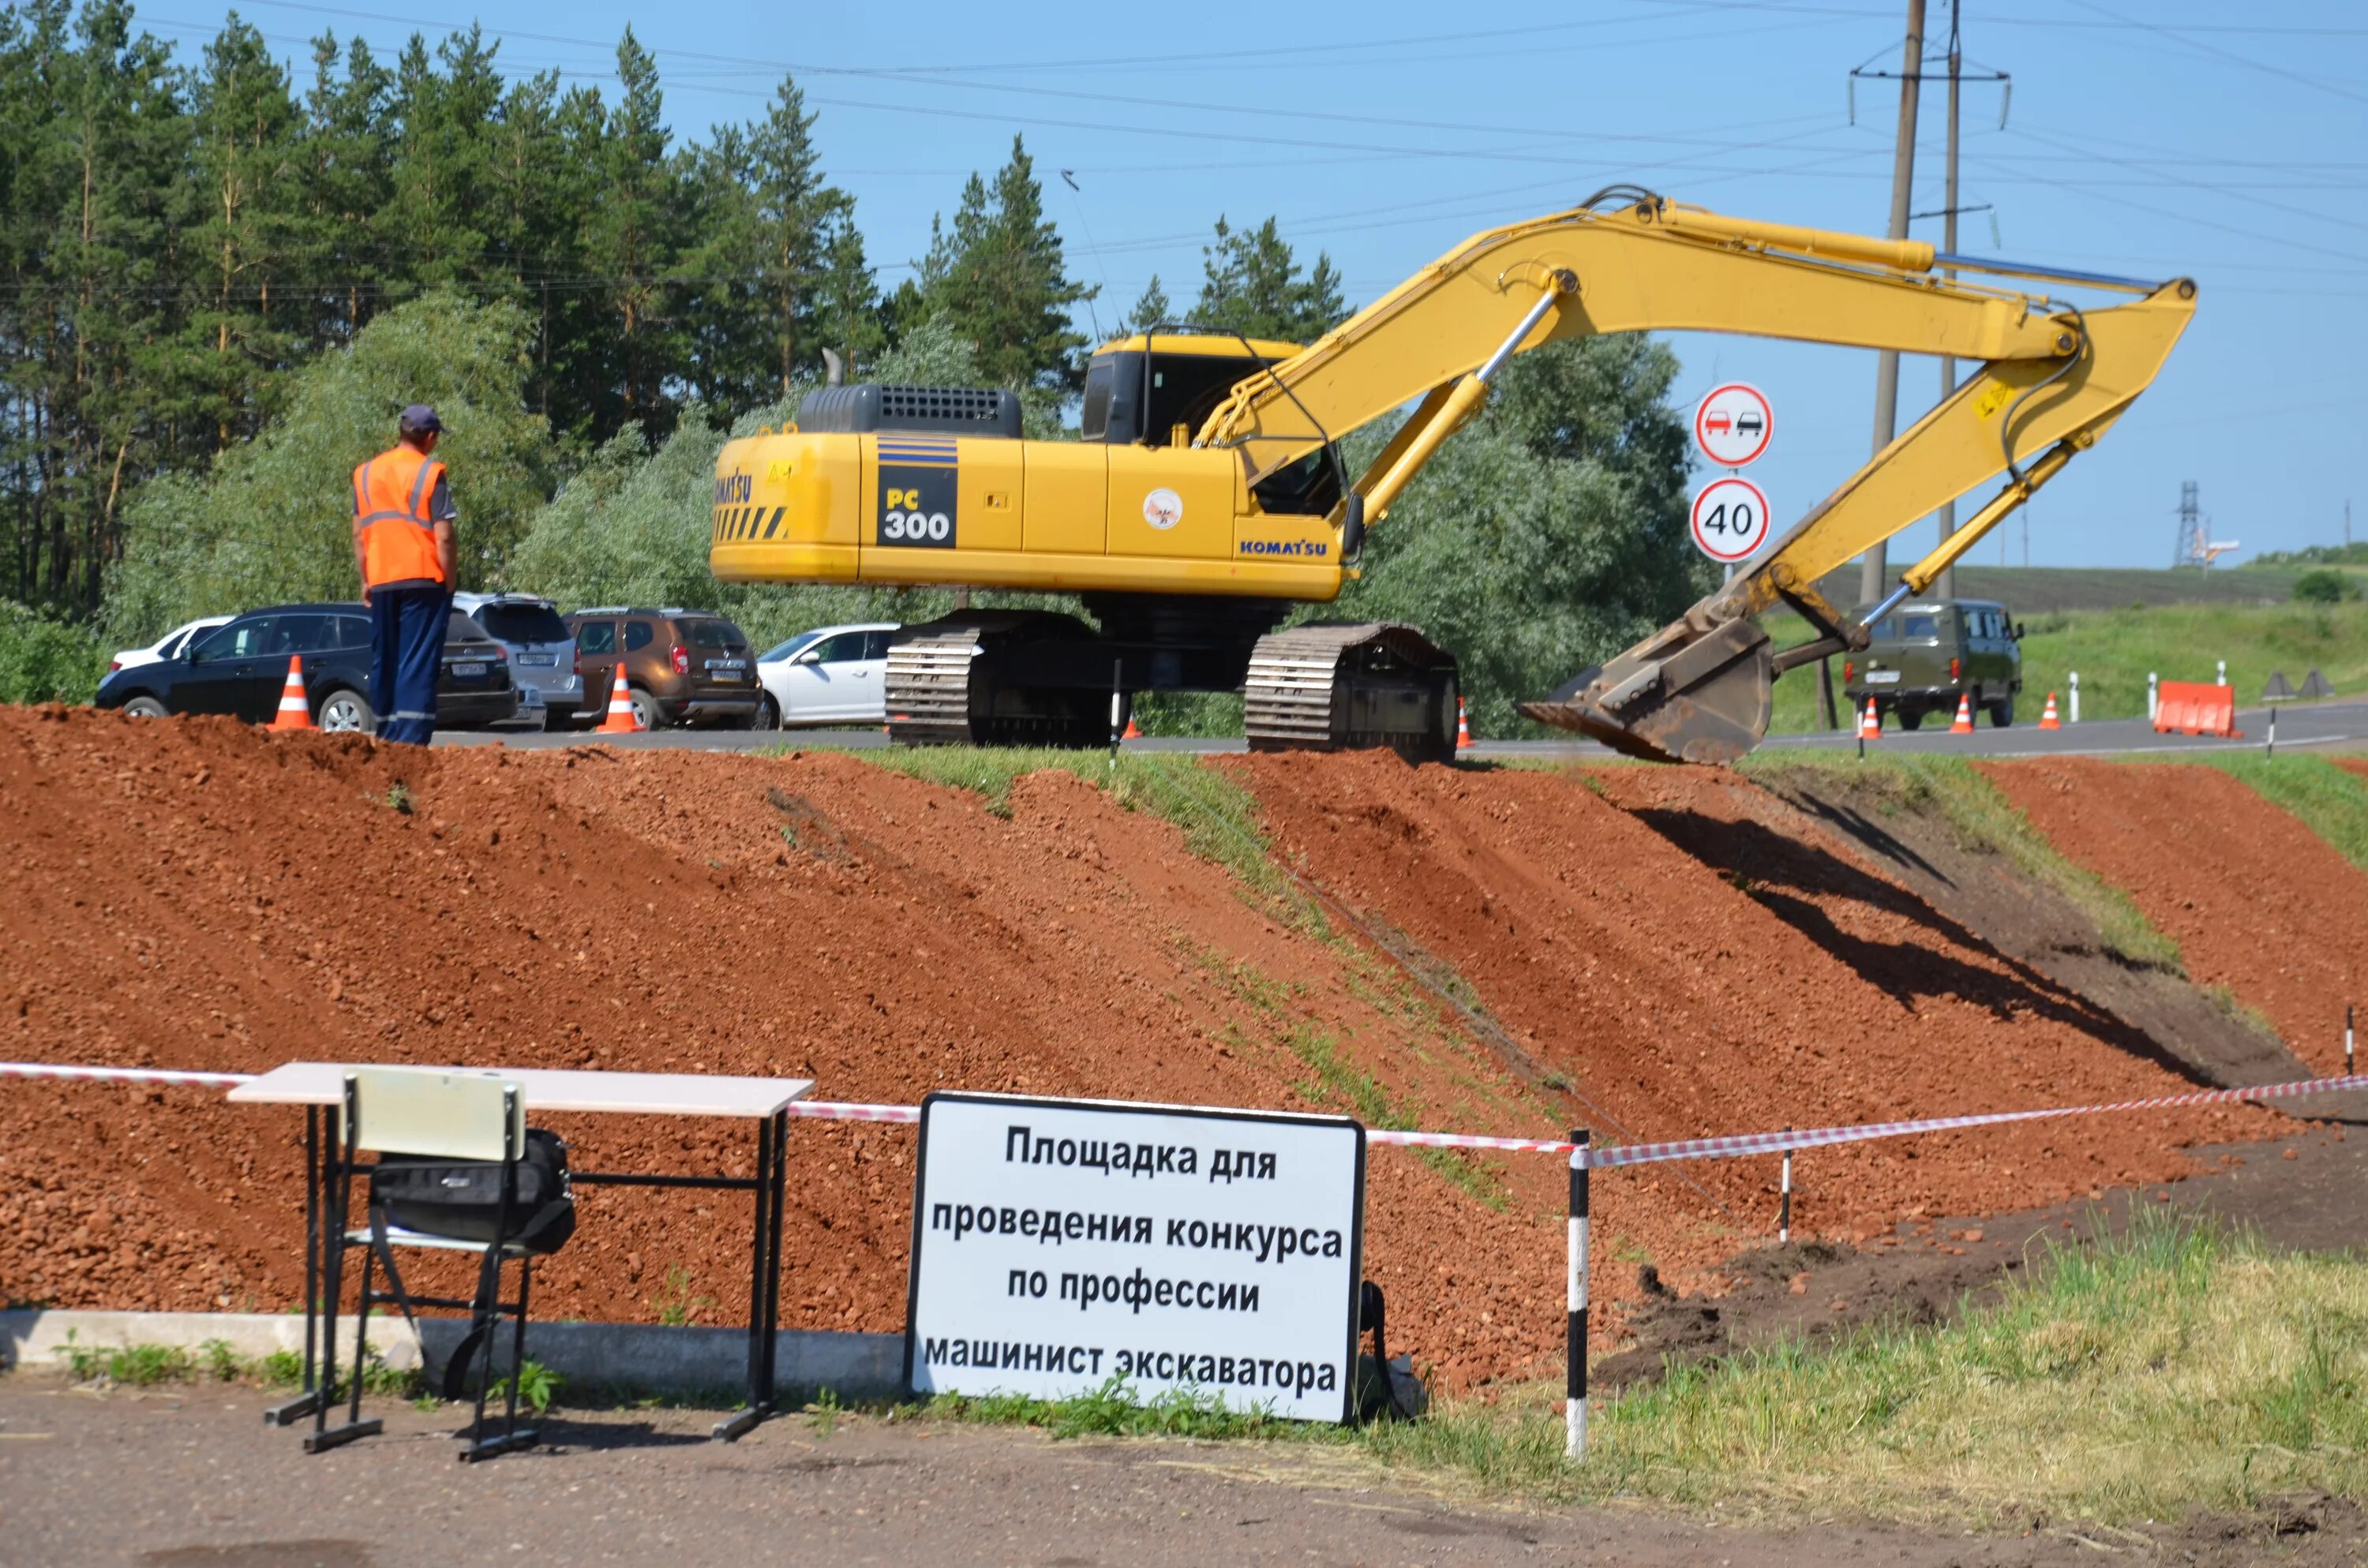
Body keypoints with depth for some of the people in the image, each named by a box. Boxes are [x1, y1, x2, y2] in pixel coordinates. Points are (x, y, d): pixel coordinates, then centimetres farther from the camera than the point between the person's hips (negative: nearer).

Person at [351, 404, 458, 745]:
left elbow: (359, 534, 9)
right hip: (424, 579, -4)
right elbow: (444, 537, -10)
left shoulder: (366, 473, 9)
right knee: (419, 662, -6)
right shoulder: (429, 474, -6)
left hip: (381, 581, 4)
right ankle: (412, 738, -13)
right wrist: (450, 582, -2)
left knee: (383, 661, 12)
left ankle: (387, 737, 14)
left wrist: (365, 580, 15)